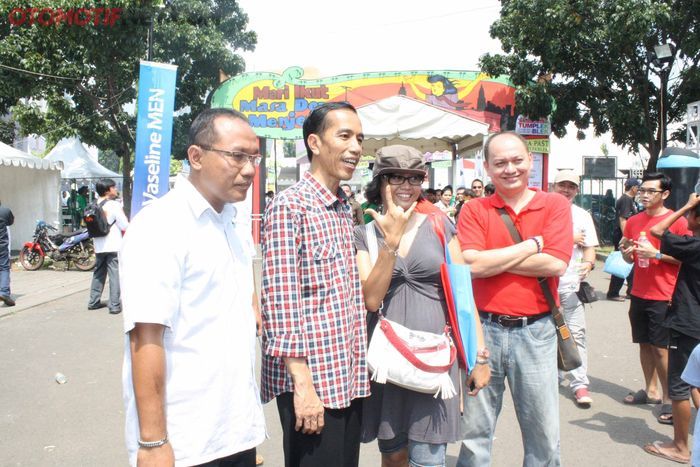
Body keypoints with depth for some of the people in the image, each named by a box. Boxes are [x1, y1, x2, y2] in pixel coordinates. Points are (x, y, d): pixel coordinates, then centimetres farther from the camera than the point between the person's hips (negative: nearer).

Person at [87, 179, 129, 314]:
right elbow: (125, 226, -11)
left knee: (98, 274, 18)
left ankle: (93, 301, 23)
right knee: (115, 275, -2)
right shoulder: (114, 205, -13)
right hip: (114, 246, -7)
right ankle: (114, 305, -2)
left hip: (99, 246, 7)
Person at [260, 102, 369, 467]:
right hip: (310, 381, -8)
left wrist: (364, 347, 12)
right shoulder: (289, 206, -13)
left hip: (349, 378, 8)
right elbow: (280, 302, -18)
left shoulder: (345, 209, 12)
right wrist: (303, 384, -19)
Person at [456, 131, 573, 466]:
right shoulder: (474, 210, 1)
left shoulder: (555, 205, 1)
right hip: (484, 329, 0)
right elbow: (472, 265, -15)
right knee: (475, 431, 14)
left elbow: (556, 264, -13)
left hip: (535, 332, 0)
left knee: (544, 433, 14)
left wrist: (493, 259, -11)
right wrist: (533, 244, -10)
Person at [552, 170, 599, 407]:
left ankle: (580, 384, 1)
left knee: (576, 333, -5)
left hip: (571, 283, 0)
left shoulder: (583, 215, 8)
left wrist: (588, 263, -16)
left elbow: (589, 248, 4)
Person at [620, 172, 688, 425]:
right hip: (639, 294, 5)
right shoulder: (634, 221, 9)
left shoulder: (678, 221, -7)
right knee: (644, 344, 12)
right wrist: (626, 251, -6)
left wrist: (656, 254, -18)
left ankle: (669, 399, 9)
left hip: (663, 297, -5)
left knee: (661, 348, -3)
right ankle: (651, 390, 25)